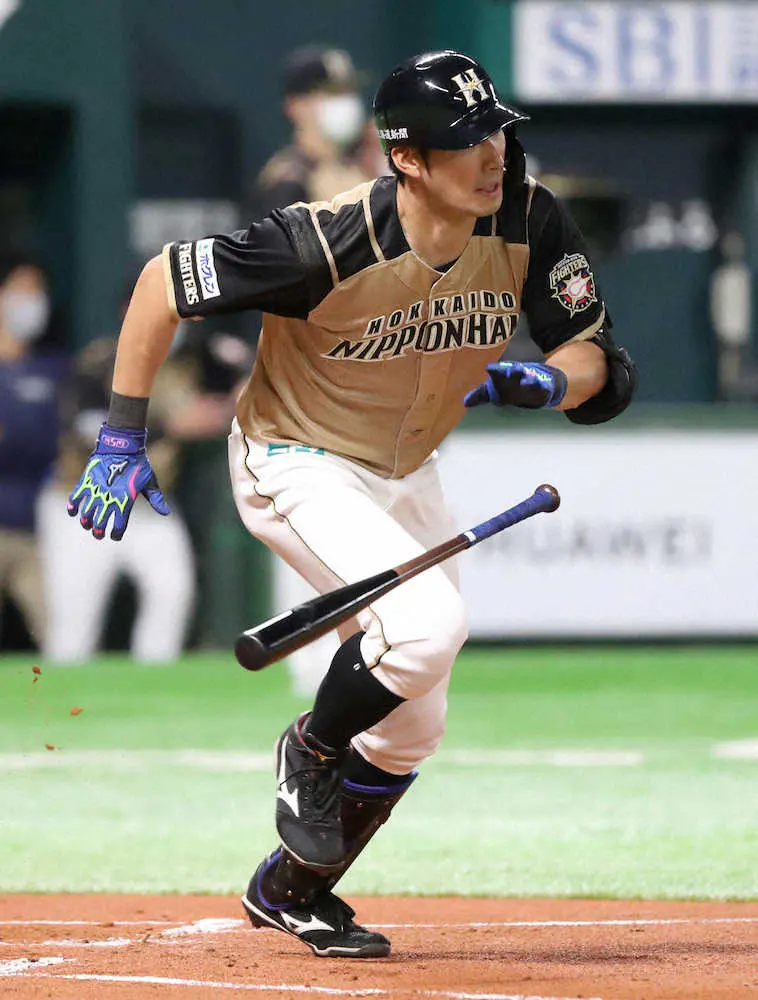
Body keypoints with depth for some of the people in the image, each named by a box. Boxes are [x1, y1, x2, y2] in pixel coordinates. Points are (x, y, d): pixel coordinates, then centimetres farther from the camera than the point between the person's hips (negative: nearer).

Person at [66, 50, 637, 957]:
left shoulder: (528, 222, -17)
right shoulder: (329, 244, -32)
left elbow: (597, 363, -8)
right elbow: (163, 281, -22)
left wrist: (549, 382, -32)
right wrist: (121, 438, -21)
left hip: (406, 474, 7)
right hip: (296, 465, -7)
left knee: (413, 724, 11)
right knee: (426, 624, -30)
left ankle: (290, 891, 31)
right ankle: (310, 750, 0)